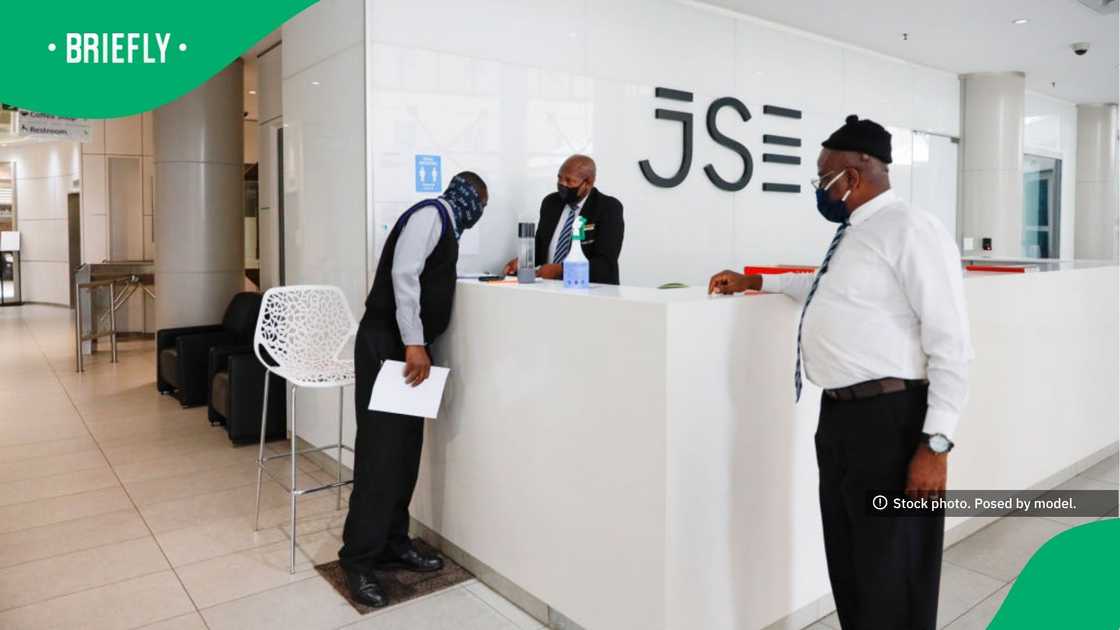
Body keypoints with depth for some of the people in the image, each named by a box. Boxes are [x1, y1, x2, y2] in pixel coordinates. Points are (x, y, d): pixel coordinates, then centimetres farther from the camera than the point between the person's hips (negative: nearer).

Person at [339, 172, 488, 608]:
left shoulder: (446, 226, 19)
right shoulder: (430, 214, -10)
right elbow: (403, 275, -20)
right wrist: (414, 344, -23)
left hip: (409, 346, 10)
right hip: (387, 344, -10)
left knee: (405, 449, 11)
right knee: (381, 450, -7)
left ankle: (393, 544, 20)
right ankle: (359, 560, 1)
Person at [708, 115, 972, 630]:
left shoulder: (911, 230, -13)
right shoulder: (851, 234, 13)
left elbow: (951, 347, -17)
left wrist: (935, 445, -19)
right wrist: (754, 281, 37)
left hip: (888, 418, -9)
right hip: (838, 414, 9)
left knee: (891, 577, 4)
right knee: (846, 565, 21)